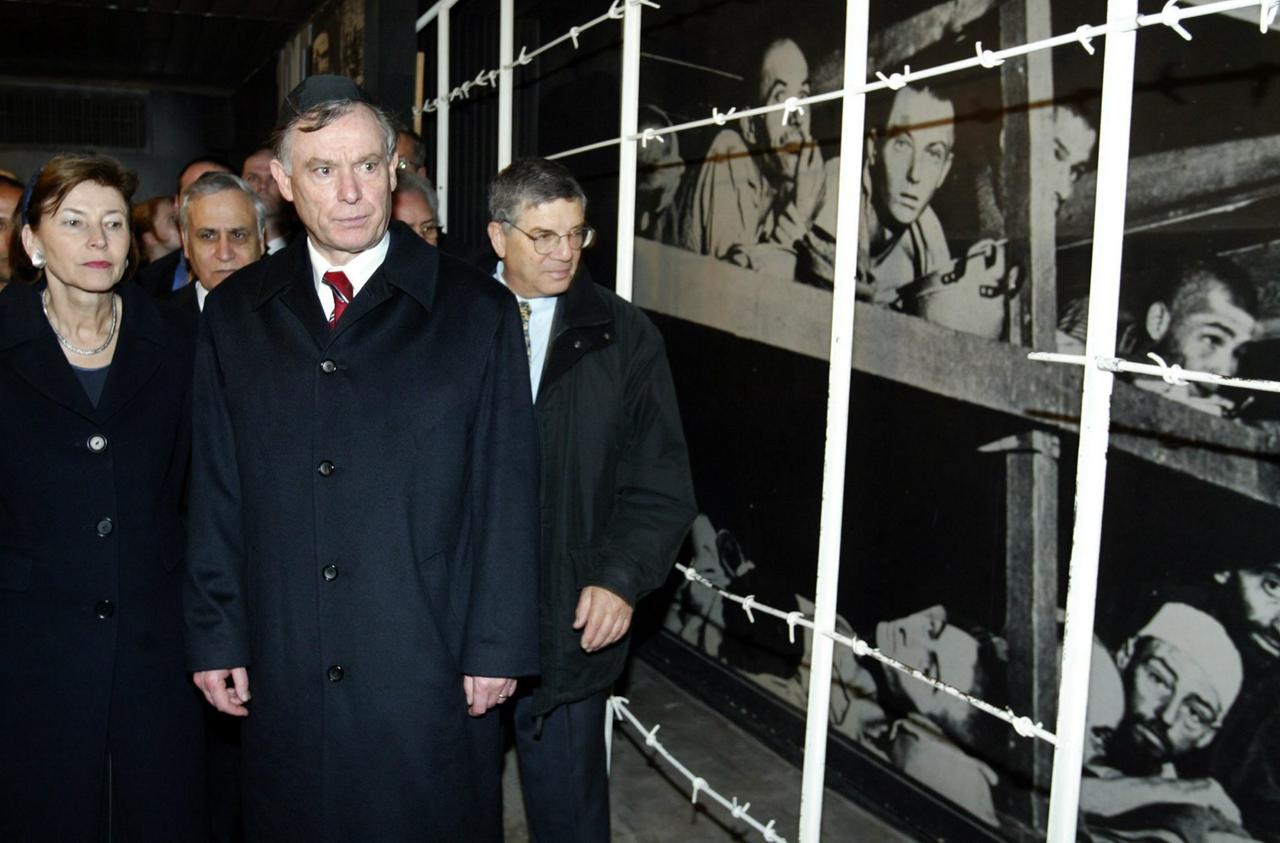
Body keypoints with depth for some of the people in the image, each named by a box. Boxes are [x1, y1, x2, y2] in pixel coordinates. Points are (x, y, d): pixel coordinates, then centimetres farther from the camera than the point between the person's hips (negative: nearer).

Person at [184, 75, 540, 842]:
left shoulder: (477, 310, -3)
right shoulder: (236, 312, 6)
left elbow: (507, 497, -4)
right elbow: (216, 489, 7)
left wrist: (497, 648, -5)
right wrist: (216, 636, 5)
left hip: (430, 671, -2)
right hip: (285, 672, 3)